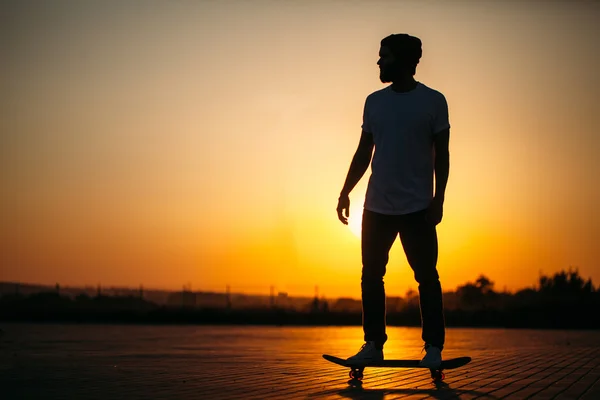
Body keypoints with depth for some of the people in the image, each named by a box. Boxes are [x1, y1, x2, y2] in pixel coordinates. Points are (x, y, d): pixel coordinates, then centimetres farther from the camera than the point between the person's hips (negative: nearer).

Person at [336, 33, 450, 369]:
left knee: (427, 276, -2)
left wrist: (439, 198, -9)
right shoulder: (374, 102, 10)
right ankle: (373, 344, 15)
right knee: (371, 276, 6)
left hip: (417, 207, -4)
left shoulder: (433, 101, -1)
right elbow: (364, 152, 14)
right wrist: (345, 192, 8)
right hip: (377, 206, 4)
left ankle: (434, 347, 5)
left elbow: (441, 154, -1)